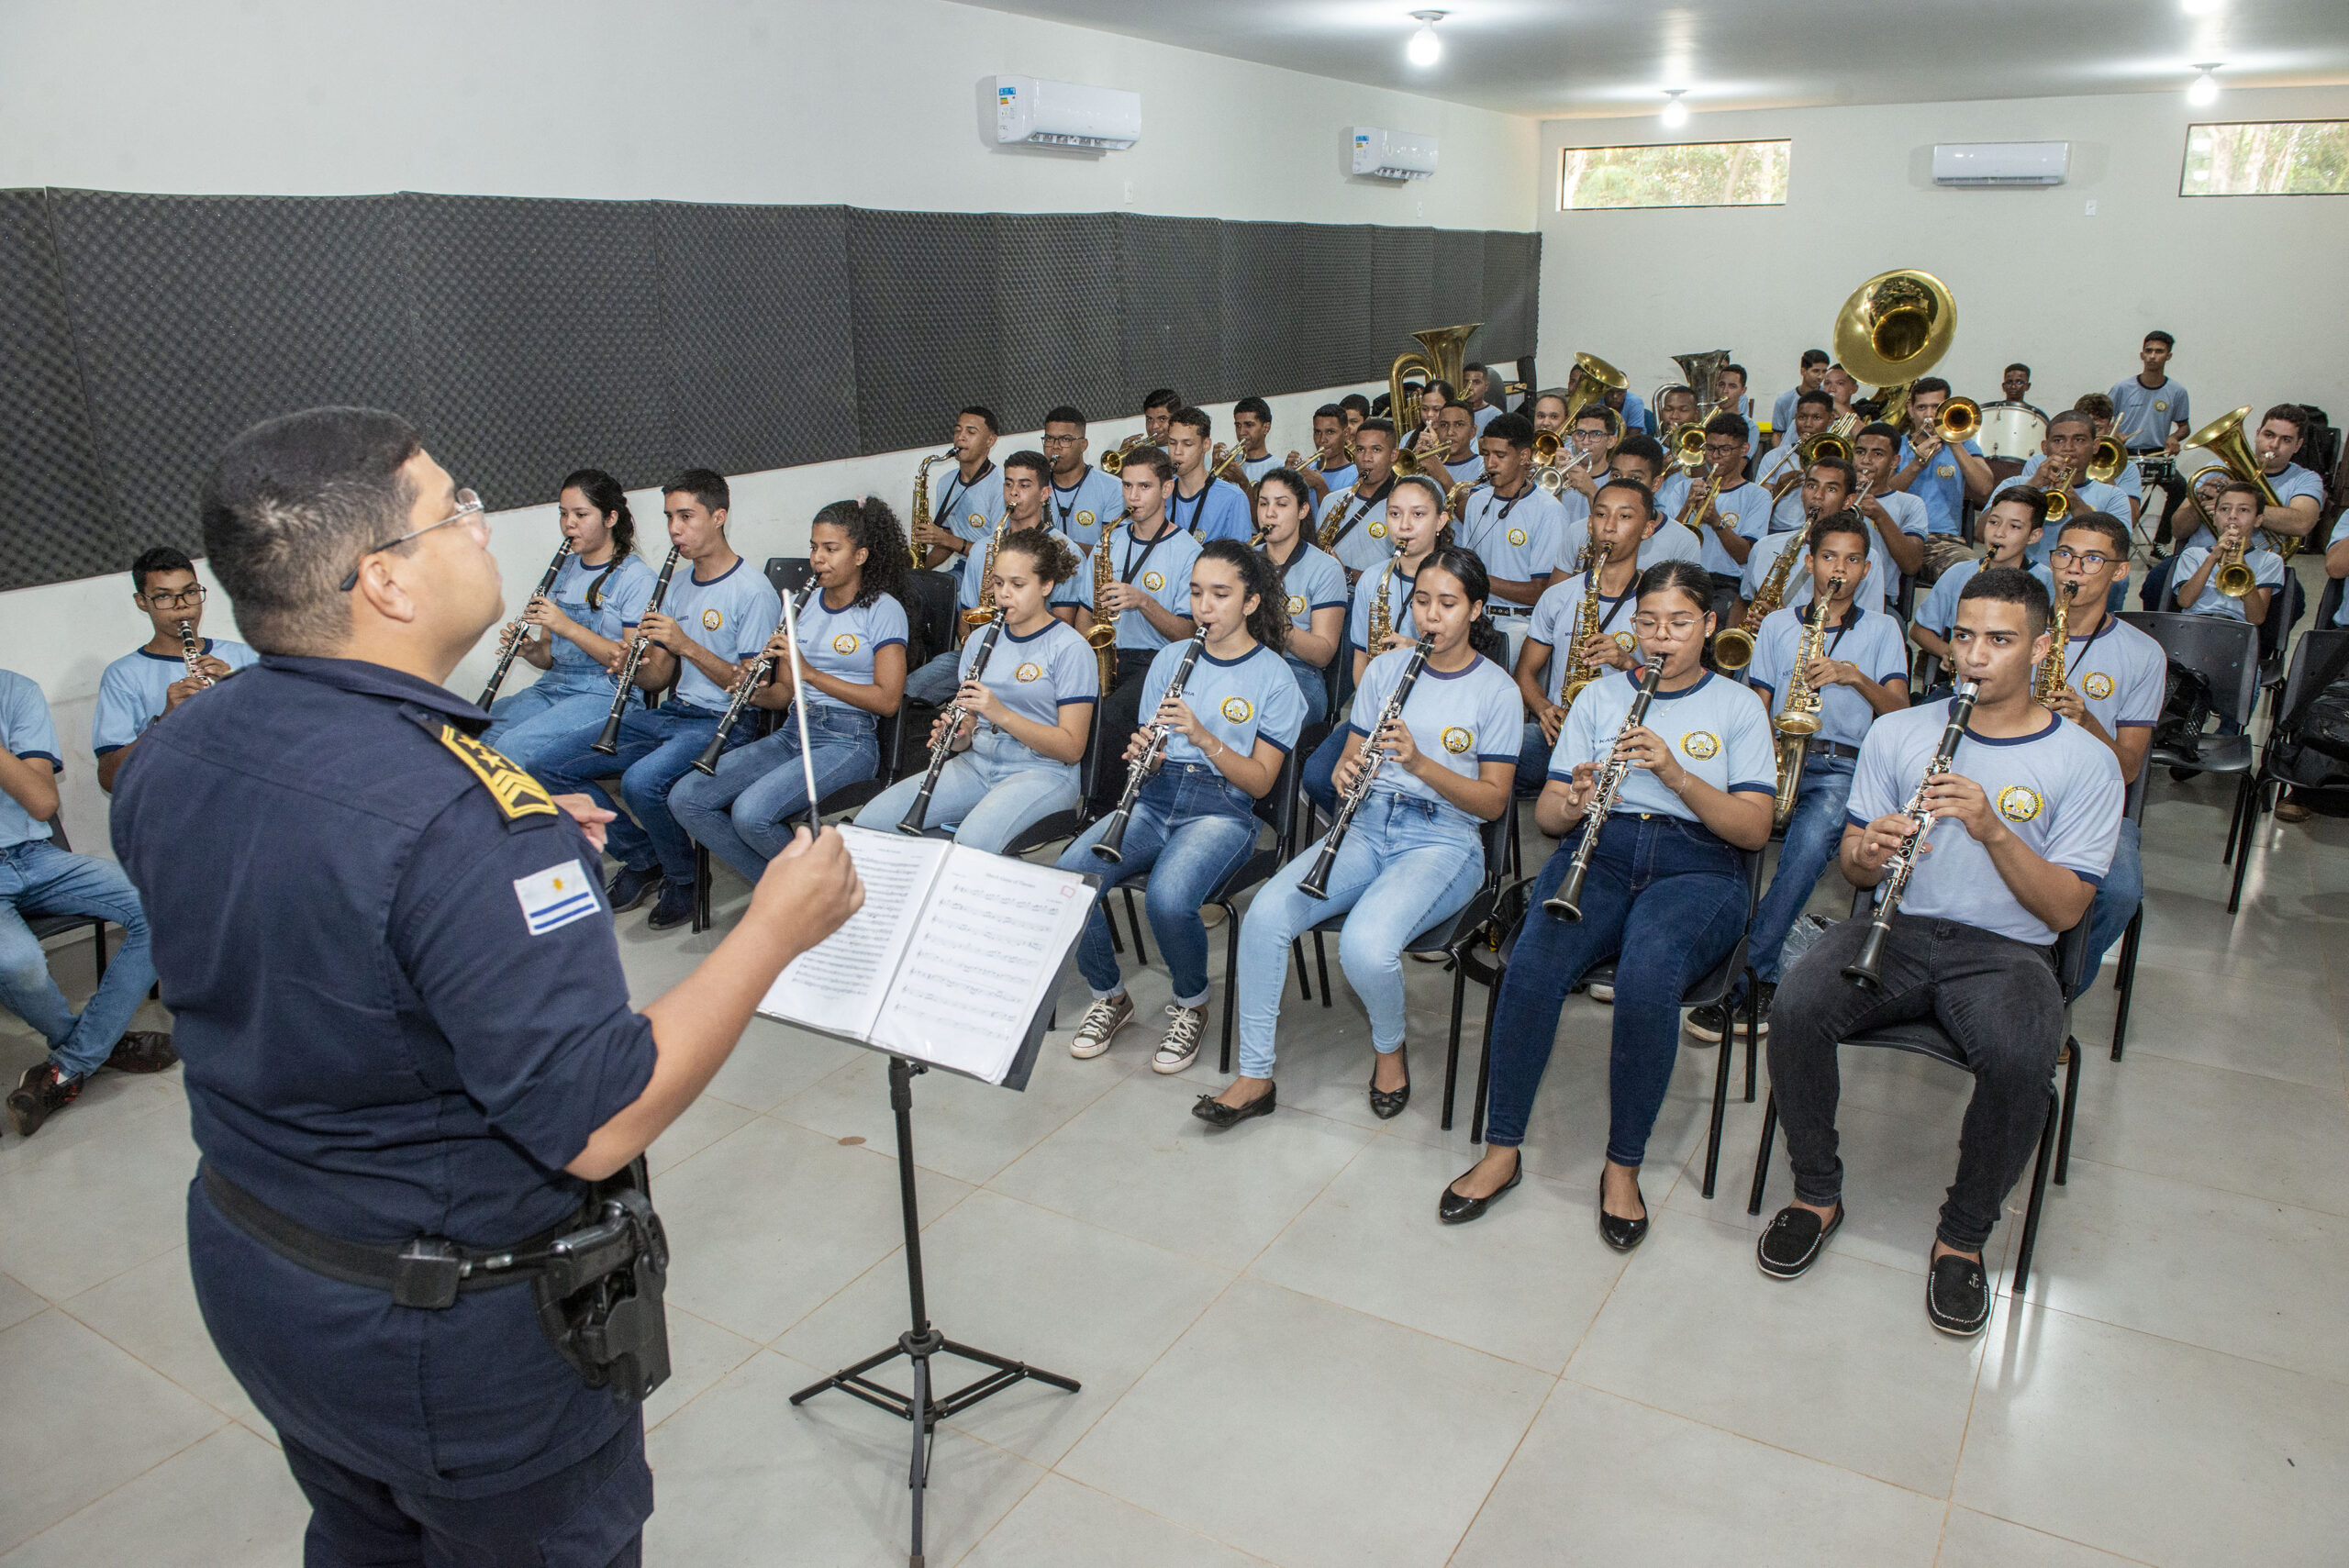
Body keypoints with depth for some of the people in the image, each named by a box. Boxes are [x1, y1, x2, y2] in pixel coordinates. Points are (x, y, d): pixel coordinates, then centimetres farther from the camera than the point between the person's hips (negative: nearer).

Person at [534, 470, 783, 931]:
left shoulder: (753, 591, -10)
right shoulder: (677, 584, 15)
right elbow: (659, 678, 15)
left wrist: (686, 644, -22)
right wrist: (633, 665, -9)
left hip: (725, 722, -8)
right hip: (669, 714, 8)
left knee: (641, 781, -34)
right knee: (552, 766, -3)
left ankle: (683, 877, -5)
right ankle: (642, 858, 8)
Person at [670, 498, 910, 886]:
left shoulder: (883, 611, -4)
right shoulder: (805, 604, 15)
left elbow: (888, 700, -12)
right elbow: (784, 694, 17)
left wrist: (810, 672, -17)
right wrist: (758, 693, -7)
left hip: (847, 740, -7)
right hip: (792, 733, 7)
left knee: (750, 813, -28)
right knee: (685, 798, -10)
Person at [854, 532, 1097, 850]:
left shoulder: (1071, 650, -6)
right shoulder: (980, 642, 14)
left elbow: (1072, 748, -11)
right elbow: (967, 737, 17)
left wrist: (1001, 714, -22)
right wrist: (959, 736, -8)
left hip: (1042, 772, -6)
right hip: (976, 763, 6)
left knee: (973, 840, -36)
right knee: (870, 819, -14)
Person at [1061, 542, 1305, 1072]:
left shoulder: (1273, 677, 1)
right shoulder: (1170, 658, 14)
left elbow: (1260, 780, -5)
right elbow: (1149, 762, 14)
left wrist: (1203, 736, -19)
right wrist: (1141, 752, -11)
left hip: (1221, 810, -4)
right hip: (1155, 798, 4)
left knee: (1167, 898, -34)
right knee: (1067, 878, -23)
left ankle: (1190, 1006, -2)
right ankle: (1109, 997, 3)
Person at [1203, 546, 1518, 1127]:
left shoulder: (1496, 691, 0)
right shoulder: (1384, 669, 12)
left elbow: (1493, 802, -4)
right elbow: (1348, 763, 14)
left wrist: (1421, 763, -19)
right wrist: (1349, 772, -12)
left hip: (1443, 840, -4)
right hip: (1367, 826, 4)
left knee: (1365, 944, -32)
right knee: (1266, 911, -23)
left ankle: (1389, 1048, 2)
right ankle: (1254, 1076, -10)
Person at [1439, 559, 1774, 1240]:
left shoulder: (1738, 707, 12)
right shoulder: (1600, 695, 18)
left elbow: (1754, 829, 0)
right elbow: (1546, 813, 13)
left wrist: (1676, 774, -15)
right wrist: (1574, 803, -12)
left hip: (1695, 869, -2)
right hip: (1597, 853, 2)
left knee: (1647, 976, -35)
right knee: (1532, 964, -30)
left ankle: (1623, 1168, -17)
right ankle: (1501, 1149, -15)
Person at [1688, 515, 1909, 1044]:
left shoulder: (1882, 629, 16)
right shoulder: (1777, 624, 19)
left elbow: (1899, 711, 5)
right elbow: (1758, 706, 14)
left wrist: (1854, 676, -11)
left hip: (1841, 766, -1)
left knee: (1812, 841, -34)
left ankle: (1750, 974, -30)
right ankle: (1764, 977, -25)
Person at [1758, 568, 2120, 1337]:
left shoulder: (2085, 762, 2)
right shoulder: (1898, 732, 9)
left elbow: (2065, 909, -5)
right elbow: (1853, 869, 9)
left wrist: (1992, 828, -20)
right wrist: (1867, 852, -17)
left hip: (2004, 950, -2)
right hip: (1896, 926, 2)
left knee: (2020, 1061, -34)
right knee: (1796, 1005, -28)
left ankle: (1964, 1235, -7)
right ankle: (1817, 1194, -5)